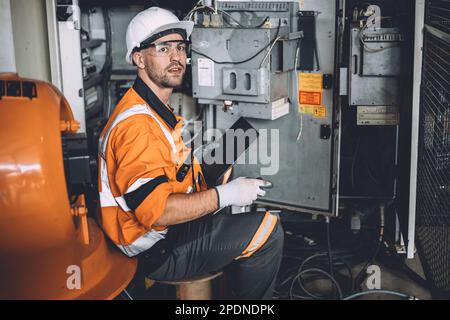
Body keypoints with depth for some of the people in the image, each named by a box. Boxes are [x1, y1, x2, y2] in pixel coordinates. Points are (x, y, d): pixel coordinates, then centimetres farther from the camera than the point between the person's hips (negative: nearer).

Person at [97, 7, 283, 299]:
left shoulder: (156, 110, 11)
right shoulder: (137, 124, -25)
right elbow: (156, 210, -31)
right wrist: (224, 195, -23)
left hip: (170, 227, 11)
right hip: (156, 251, -11)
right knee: (267, 231, -16)